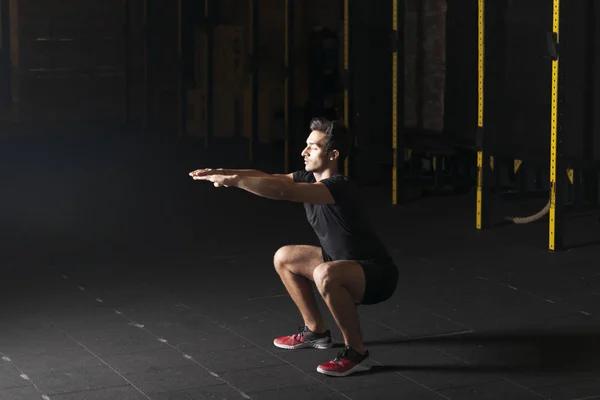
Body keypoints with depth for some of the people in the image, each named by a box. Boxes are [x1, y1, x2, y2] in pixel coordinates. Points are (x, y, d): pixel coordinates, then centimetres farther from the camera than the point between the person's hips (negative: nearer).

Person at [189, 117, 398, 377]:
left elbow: (283, 192, -40)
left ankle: (356, 352, -20)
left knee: (325, 274, -39)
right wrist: (223, 173, -17)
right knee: (284, 258, 16)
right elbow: (267, 177, -4)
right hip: (345, 263, 9)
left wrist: (233, 180, -37)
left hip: (376, 274, -9)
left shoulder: (340, 187, -28)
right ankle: (315, 331, 24)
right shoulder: (310, 179, -1)